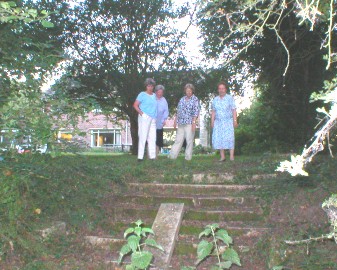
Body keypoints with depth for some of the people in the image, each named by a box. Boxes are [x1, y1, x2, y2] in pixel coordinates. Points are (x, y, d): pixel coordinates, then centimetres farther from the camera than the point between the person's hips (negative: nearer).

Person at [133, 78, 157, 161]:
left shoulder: (154, 95, 16)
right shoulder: (142, 94, -1)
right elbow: (135, 105, -5)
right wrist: (141, 113, -12)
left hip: (153, 119, 6)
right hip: (145, 117, -6)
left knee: (152, 138, 6)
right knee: (143, 136, -5)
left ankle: (152, 156, 12)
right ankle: (140, 157, -2)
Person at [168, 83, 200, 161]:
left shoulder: (195, 99, -1)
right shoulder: (182, 99, 16)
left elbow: (196, 112, -8)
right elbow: (178, 111, 21)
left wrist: (194, 122, -16)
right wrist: (175, 120, 17)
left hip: (189, 123, -5)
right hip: (181, 123, 5)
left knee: (189, 140, -3)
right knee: (178, 140, 7)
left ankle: (188, 157, 5)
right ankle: (172, 155, 9)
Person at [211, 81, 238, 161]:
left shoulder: (230, 98, 2)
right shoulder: (215, 100, 13)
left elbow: (234, 110, -2)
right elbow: (213, 112, 15)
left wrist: (235, 121, -10)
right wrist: (212, 122, 8)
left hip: (228, 121, -3)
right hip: (218, 122, 4)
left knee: (229, 137, -13)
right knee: (218, 138, -4)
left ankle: (231, 156, -12)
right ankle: (222, 156, 1)